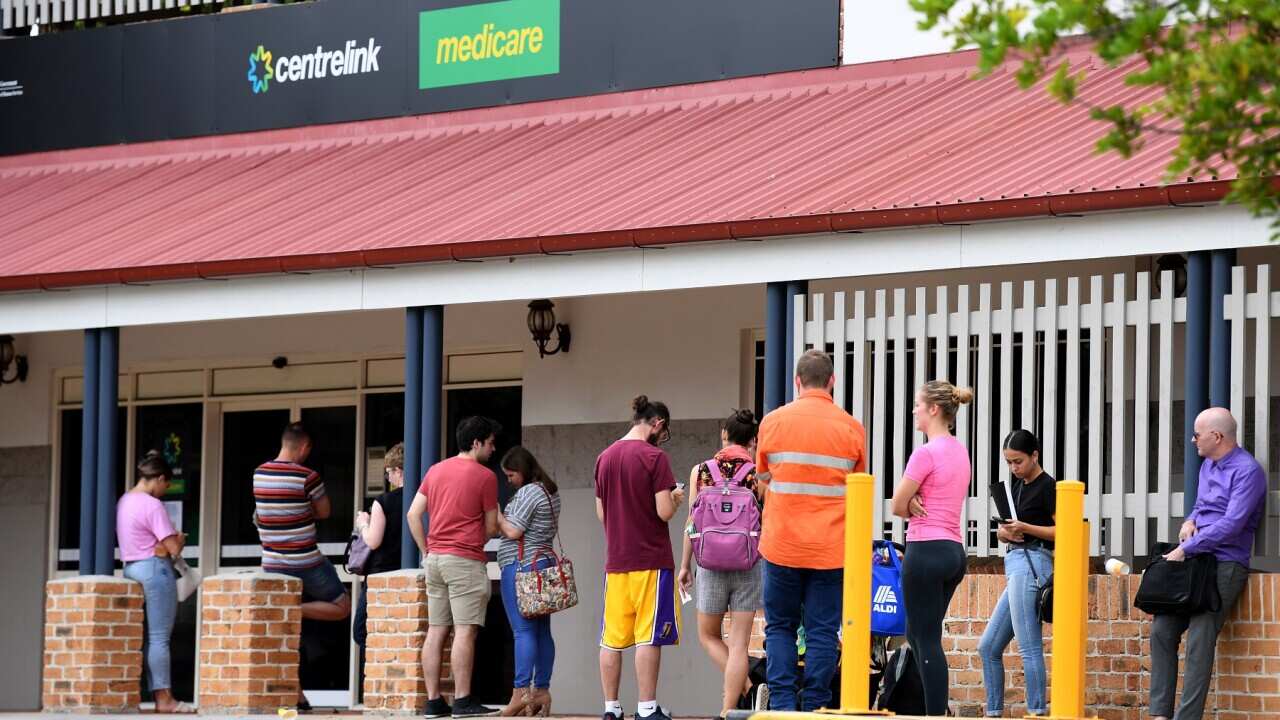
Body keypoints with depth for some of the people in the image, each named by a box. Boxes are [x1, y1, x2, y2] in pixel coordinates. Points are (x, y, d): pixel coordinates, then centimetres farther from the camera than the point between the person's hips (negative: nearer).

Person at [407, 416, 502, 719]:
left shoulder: (436, 470, 12)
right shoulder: (485, 476, -5)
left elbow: (413, 514, 9)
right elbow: (491, 527, -1)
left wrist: (426, 551, 13)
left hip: (435, 558, 7)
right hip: (466, 561, -7)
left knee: (436, 631, 7)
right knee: (465, 631, -8)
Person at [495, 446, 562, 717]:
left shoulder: (527, 493, -12)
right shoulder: (550, 492, 18)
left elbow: (512, 531, -16)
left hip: (521, 565, -10)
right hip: (545, 561, 10)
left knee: (523, 630, -12)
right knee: (542, 631, 7)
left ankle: (520, 692, -17)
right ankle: (542, 691, 7)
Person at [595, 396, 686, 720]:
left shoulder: (605, 457, 9)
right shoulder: (654, 457, -11)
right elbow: (664, 512, -14)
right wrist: (675, 499, 6)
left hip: (615, 562, 6)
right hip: (651, 560, -6)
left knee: (612, 639, 7)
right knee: (649, 637, -3)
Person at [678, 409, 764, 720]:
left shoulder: (700, 471, 1)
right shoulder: (759, 473, -4)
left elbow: (693, 522, 3)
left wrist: (685, 565, 10)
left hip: (711, 563, 0)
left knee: (708, 636, 18)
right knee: (739, 642, 3)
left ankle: (743, 687, 2)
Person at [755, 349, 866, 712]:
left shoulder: (772, 422, -1)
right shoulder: (851, 428, -2)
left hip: (782, 544, 0)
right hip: (830, 546, 0)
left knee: (780, 626, 10)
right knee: (822, 631, 4)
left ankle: (782, 705, 1)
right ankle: (815, 708, 2)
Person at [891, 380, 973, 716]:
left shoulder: (926, 452, -14)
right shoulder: (959, 451, 14)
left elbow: (898, 506, -10)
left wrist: (913, 505, 9)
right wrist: (920, 504, -4)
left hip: (927, 550, -9)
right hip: (955, 551, 9)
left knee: (927, 641, -6)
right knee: (918, 634, 17)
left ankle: (936, 713, -8)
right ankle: (937, 706, 16)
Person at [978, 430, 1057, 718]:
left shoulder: (1048, 487, -6)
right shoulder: (1014, 486, 18)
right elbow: (1002, 529, 22)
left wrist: (1025, 528, -19)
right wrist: (1005, 532, -1)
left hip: (1032, 563, -9)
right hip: (1016, 565, 9)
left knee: (1029, 647, -10)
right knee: (988, 647, 10)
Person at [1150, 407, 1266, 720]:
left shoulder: (1247, 471, -11)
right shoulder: (1207, 466, 18)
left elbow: (1231, 524, -19)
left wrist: (1185, 549, -16)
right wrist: (1190, 522, 8)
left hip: (1225, 564, -9)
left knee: (1199, 641, -14)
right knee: (1162, 630, -1)